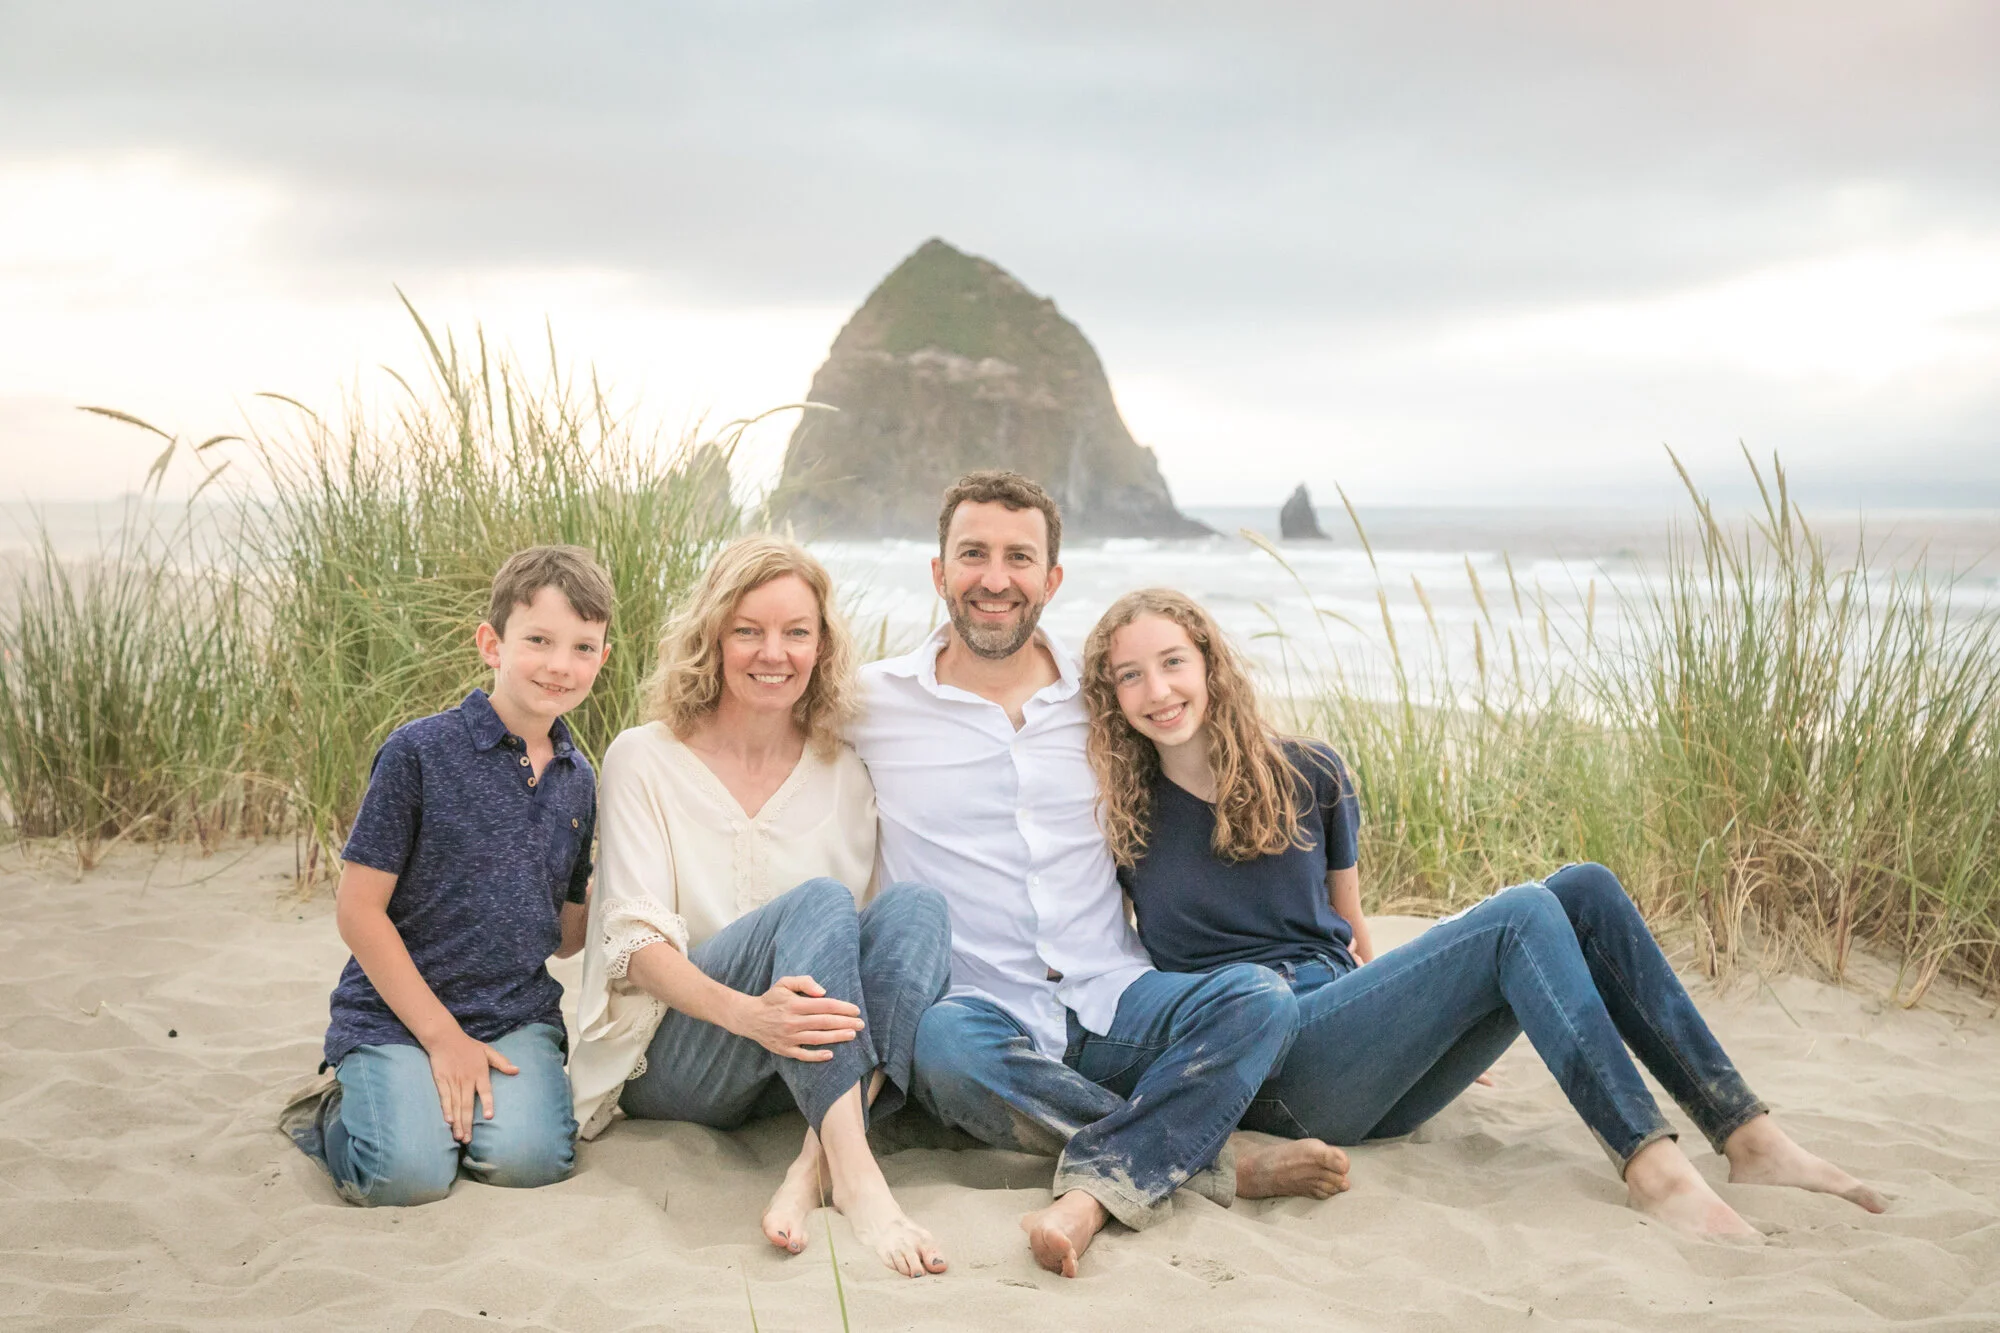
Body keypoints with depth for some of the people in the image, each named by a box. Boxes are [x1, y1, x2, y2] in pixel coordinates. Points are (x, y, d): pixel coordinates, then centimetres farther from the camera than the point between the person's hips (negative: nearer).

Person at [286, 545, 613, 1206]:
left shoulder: (578, 780, 7)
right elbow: (359, 909, -10)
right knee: (409, 1172, -26)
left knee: (526, 1157, -23)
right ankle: (332, 1115, 8)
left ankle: (456, 1099, 10)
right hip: (396, 1011, -4)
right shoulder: (420, 753, -10)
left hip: (517, 1015, 4)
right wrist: (443, 1034, -11)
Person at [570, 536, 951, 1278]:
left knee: (913, 905, -23)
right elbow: (637, 941, -10)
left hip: (799, 1067, 4)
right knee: (815, 901, -29)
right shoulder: (646, 759, 1)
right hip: (671, 1062, -3)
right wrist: (747, 1013, -29)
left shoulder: (841, 774, 12)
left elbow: (863, 942, 11)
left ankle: (813, 1168, -38)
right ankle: (855, 1175, -46)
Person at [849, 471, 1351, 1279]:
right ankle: (1211, 1163, -26)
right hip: (982, 1010, -2)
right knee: (944, 1044, -37)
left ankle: (1096, 1189, -39)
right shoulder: (876, 701, 5)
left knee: (1257, 996, -25)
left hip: (1113, 1006, 3)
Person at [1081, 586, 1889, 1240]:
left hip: (1371, 1075, 5)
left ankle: (1748, 1136, -16)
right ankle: (1650, 1166, -34)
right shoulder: (1113, 820, 2)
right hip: (1275, 1074, -5)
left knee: (1585, 892, -11)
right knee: (1521, 917, -23)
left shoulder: (1310, 778, 13)